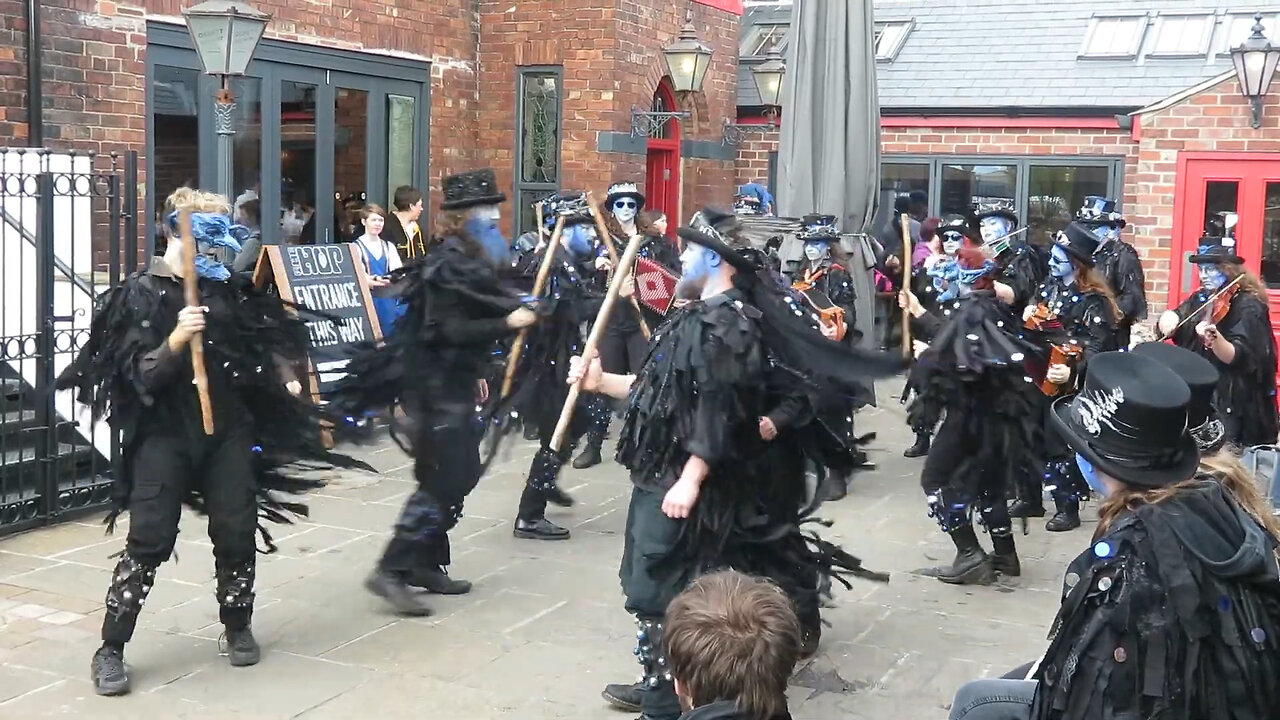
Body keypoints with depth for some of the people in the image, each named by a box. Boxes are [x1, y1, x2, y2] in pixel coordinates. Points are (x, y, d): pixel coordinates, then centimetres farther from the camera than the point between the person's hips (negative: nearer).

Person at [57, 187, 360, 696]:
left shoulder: (231, 288, 6)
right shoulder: (142, 293, -5)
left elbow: (266, 339, 19)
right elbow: (142, 375, -12)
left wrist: (286, 378, 3)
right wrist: (176, 339, -29)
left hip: (229, 429, 4)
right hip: (164, 434, -3)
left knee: (237, 534, 4)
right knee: (149, 541, -6)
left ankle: (238, 629, 25)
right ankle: (111, 650, 5)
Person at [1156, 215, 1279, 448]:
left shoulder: (1249, 305, -12)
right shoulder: (1201, 298, 11)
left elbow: (1235, 357, -22)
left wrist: (1214, 338, -42)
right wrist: (1168, 318, -16)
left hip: (1232, 404, -7)